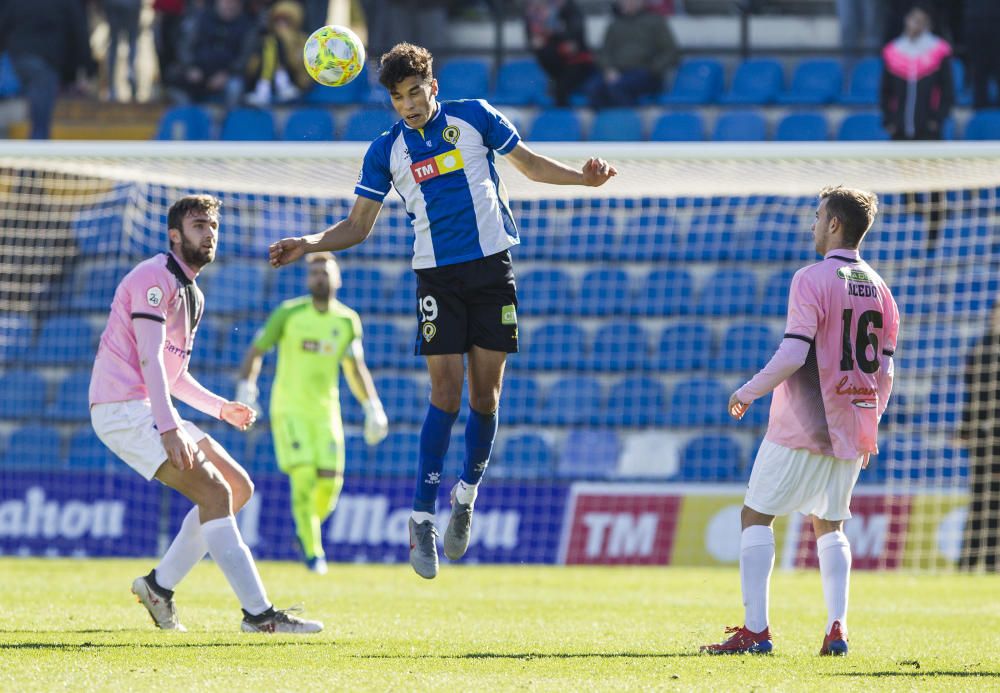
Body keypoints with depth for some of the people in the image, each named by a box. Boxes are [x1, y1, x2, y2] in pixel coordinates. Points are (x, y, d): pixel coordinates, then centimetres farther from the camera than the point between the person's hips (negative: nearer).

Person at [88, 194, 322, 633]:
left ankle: (159, 585, 11)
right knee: (214, 491, -20)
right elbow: (149, 357, -21)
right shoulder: (156, 277, -11)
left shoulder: (191, 294, 20)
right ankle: (258, 614, -24)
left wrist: (219, 407, 16)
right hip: (123, 409, -10)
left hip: (149, 410, 10)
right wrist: (169, 428, -30)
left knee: (239, 487, 7)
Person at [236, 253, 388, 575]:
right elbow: (256, 351, 0)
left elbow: (356, 369, 12)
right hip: (289, 411, -3)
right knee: (304, 477, -17)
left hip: (326, 412, 3)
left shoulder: (348, 321, 5)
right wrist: (245, 390, -13)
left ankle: (308, 531, 25)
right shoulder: (289, 314, -4)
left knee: (329, 483, -5)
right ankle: (313, 551, -9)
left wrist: (372, 407, 2)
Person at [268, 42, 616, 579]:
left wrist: (584, 177, -1)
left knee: (485, 392, 0)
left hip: (491, 267, 1)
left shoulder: (474, 117, 3)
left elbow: (529, 163, 14)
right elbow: (358, 226, 7)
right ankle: (422, 516, -4)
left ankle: (466, 495, 20)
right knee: (445, 393, -9)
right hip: (437, 275, -1)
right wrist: (307, 245, -8)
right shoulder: (386, 150, 4)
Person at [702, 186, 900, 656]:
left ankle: (756, 630, -5)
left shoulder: (812, 279, -12)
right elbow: (884, 370, 10)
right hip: (851, 432, 6)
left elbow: (793, 354, -19)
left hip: (802, 426, -6)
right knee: (830, 524, 17)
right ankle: (837, 628, 4)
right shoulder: (878, 288, 9)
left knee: (757, 515, 3)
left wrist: (748, 392, -6)